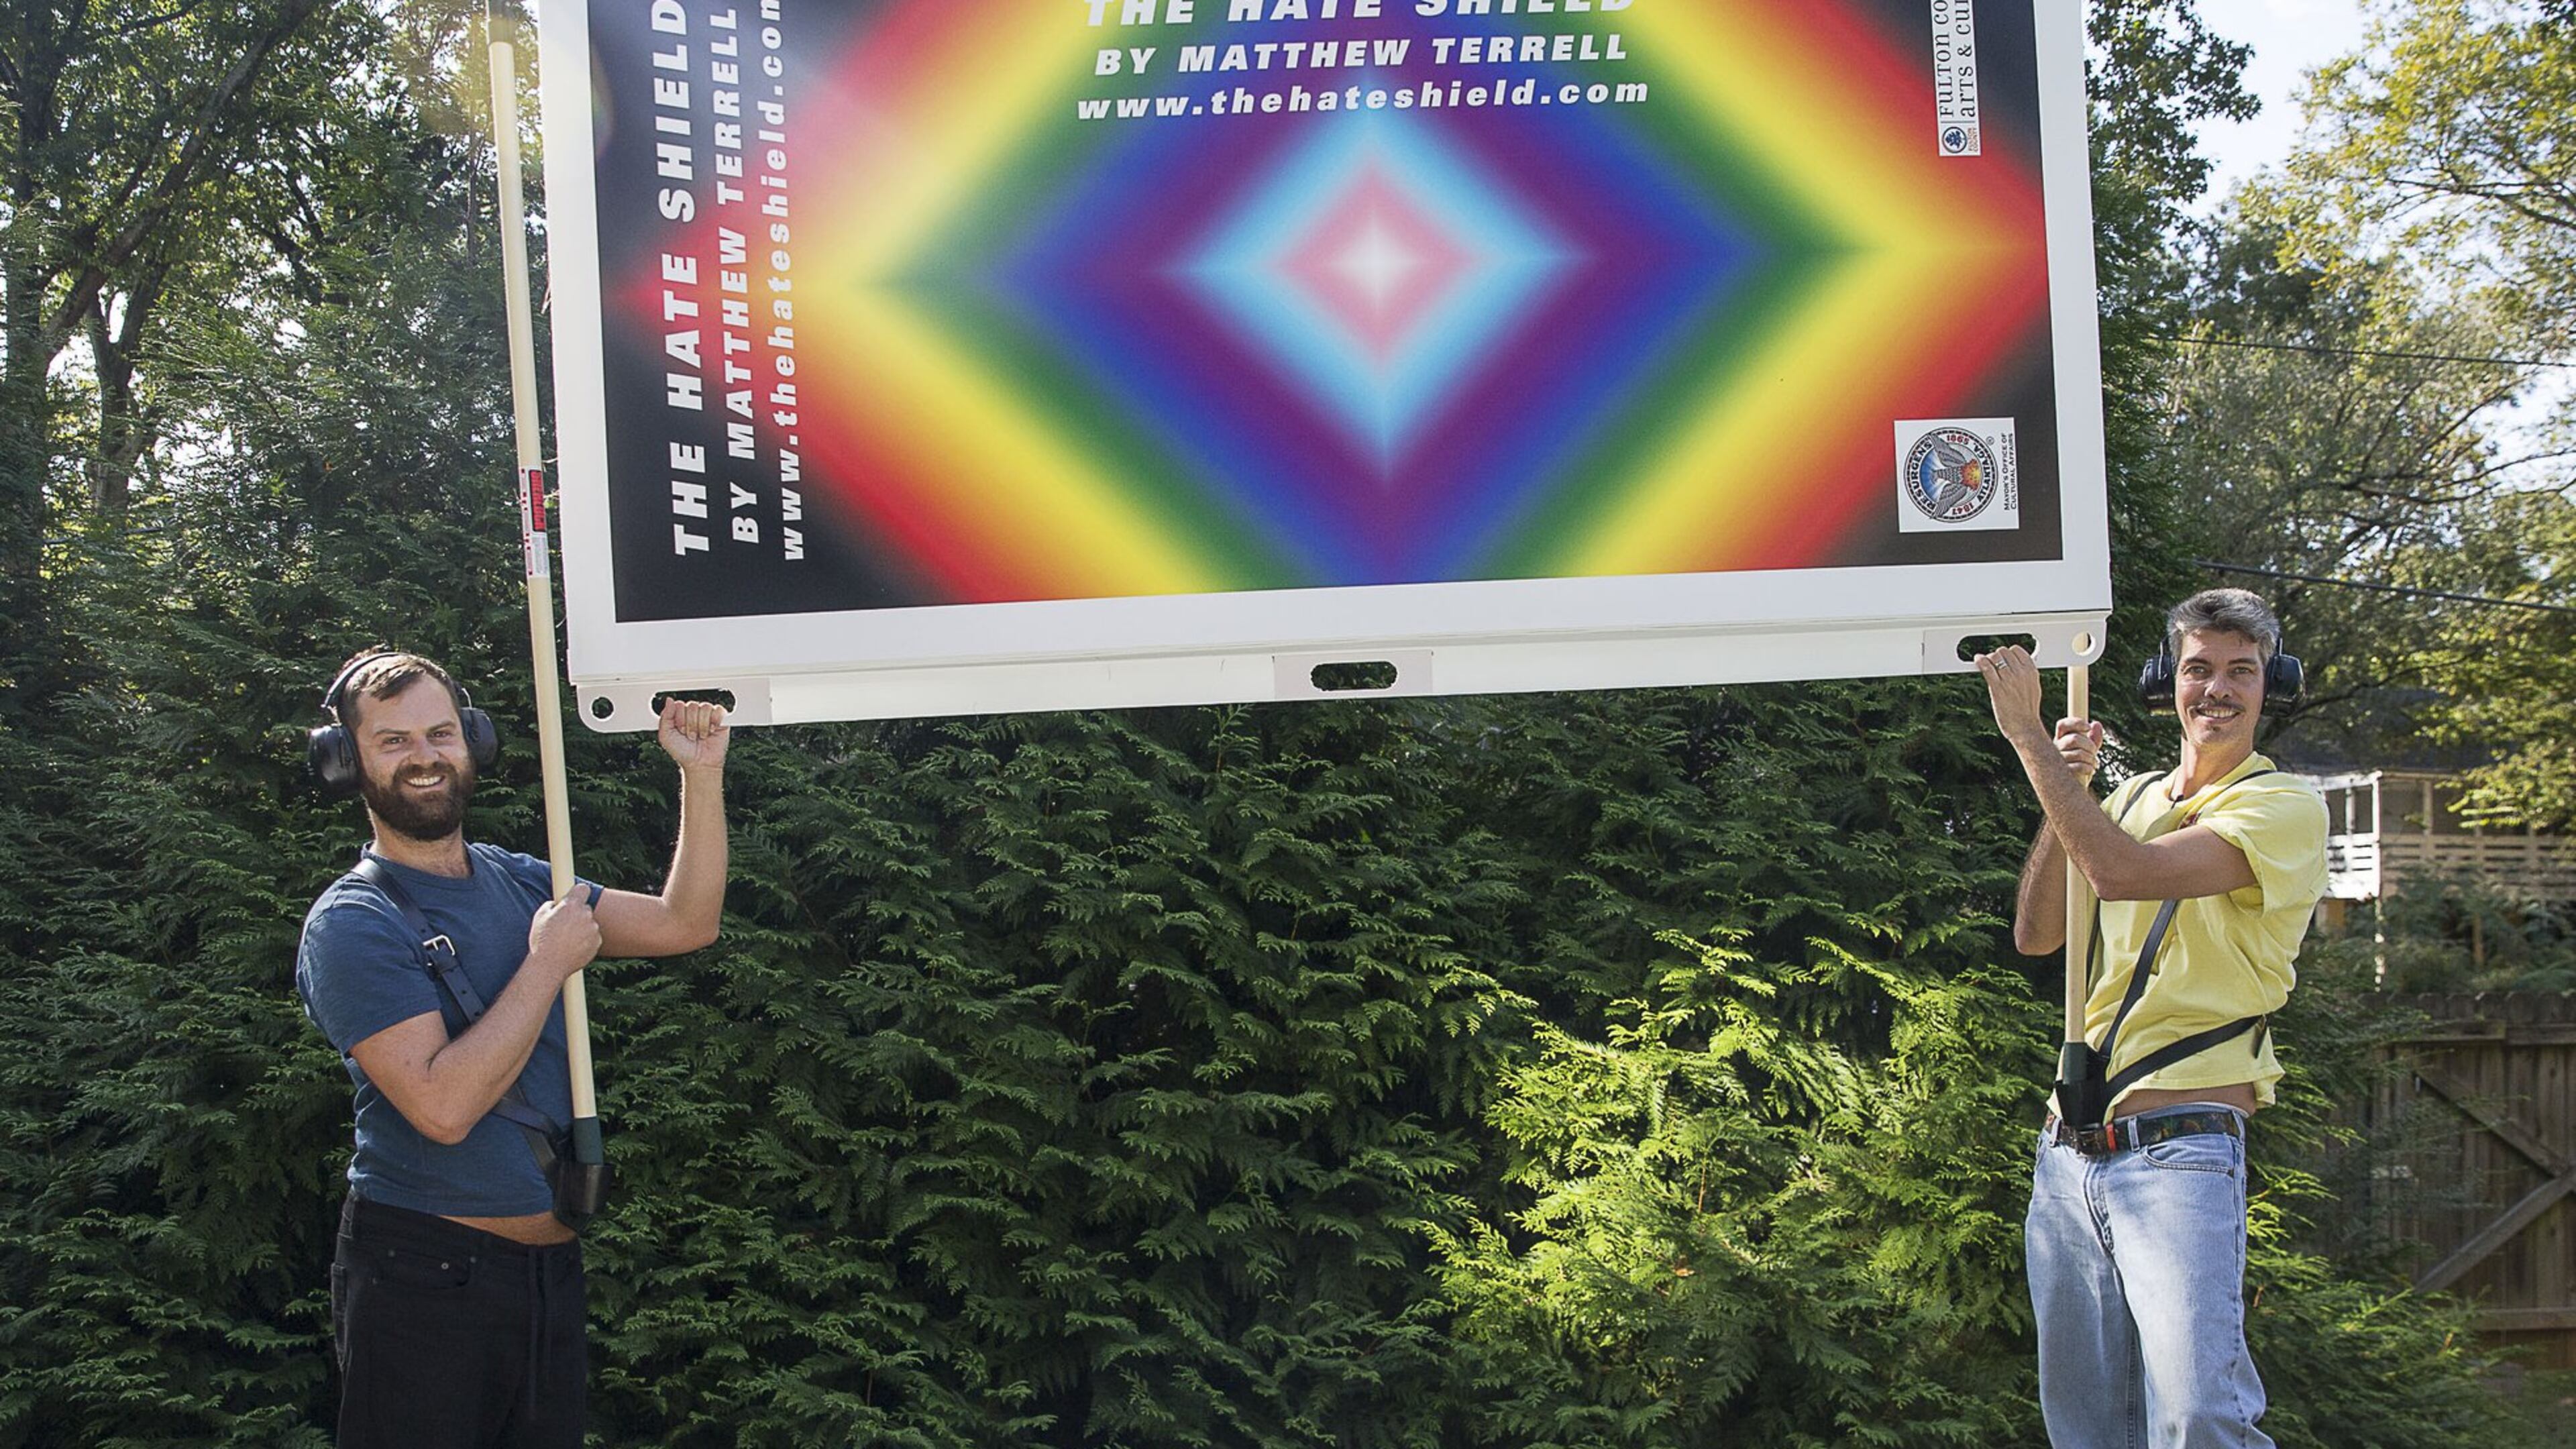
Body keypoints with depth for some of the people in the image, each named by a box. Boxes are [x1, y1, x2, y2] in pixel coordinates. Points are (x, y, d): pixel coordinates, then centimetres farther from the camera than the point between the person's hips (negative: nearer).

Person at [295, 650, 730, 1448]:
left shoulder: (517, 882, 10)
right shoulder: (352, 925, -13)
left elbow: (684, 924, 11)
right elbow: (443, 1106, -24)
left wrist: (702, 775, 1)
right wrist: (548, 963, -16)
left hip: (552, 1264, 7)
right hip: (424, 1273, -7)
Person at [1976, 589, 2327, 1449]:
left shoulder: (2284, 806, -5)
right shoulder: (2131, 800, 17)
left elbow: (2125, 873, -20)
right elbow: (2037, 934, 10)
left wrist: (2028, 737, -15)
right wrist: (2065, 792, -1)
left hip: (2180, 1151, -7)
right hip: (2069, 1151, 7)